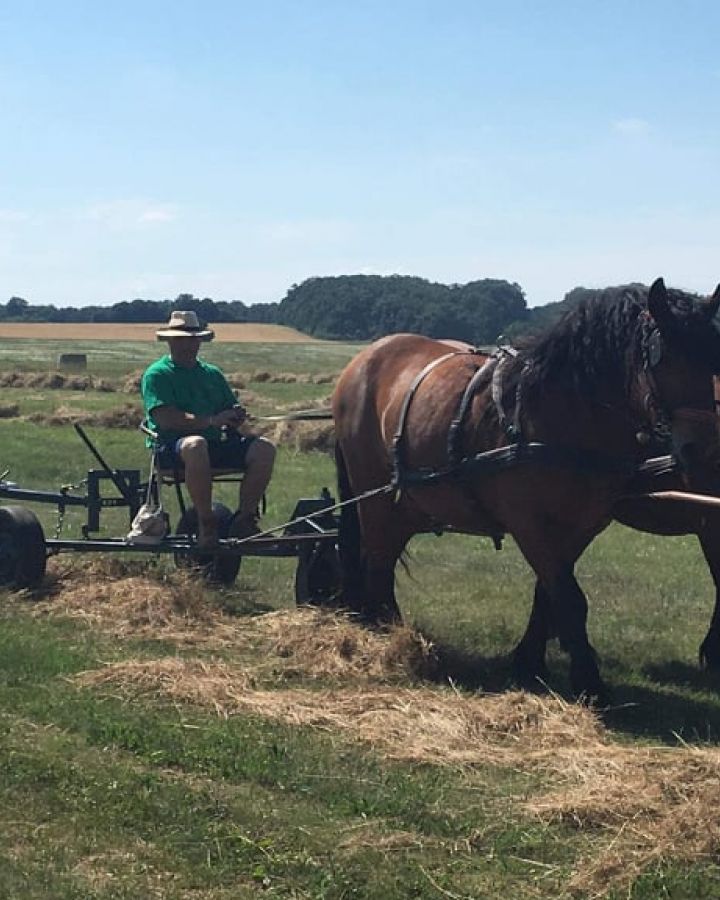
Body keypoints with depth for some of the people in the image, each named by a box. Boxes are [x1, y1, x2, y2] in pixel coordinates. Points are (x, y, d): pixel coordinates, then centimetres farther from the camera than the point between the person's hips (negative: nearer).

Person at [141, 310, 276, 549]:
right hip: (173, 446, -6)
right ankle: (206, 522, -30)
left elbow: (233, 410, 20)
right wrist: (212, 421, -19)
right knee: (195, 445, -42)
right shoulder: (157, 374, 3)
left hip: (217, 443, 6)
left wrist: (236, 417, -7)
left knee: (264, 448, -19)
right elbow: (167, 419, -11)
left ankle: (244, 518, -13)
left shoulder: (212, 374, 24)